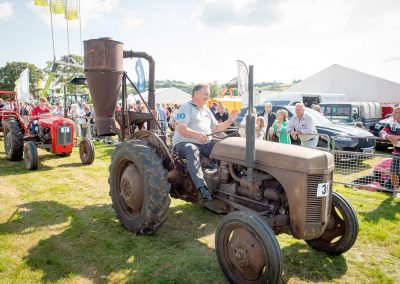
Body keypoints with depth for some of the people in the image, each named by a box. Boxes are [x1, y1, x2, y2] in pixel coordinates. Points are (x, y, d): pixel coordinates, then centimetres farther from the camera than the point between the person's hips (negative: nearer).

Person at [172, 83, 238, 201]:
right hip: (184, 143, -7)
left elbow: (215, 127, 22)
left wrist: (229, 121, 6)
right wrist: (198, 135, -34)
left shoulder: (206, 110, 20)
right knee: (192, 150, -41)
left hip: (205, 144, 7)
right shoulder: (186, 108, -5)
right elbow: (181, 129, -19)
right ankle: (201, 187, -49)